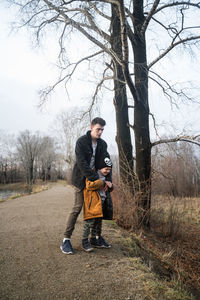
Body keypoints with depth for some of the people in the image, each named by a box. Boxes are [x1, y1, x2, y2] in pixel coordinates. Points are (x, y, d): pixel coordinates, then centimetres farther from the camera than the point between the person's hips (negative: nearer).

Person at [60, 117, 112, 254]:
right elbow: (82, 163, -21)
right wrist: (96, 179, -26)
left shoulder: (103, 144, 5)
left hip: (95, 178, 6)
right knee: (77, 208, -9)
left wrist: (108, 180, -9)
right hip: (82, 178, -5)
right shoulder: (81, 142, -13)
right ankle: (66, 240, -1)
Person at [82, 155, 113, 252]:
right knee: (90, 221, -7)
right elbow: (89, 185, -26)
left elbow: (109, 189, 30)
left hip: (101, 203, 8)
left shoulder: (105, 177, 18)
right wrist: (103, 182, -21)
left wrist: (110, 186, 5)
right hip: (92, 202, -8)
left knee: (98, 221, 14)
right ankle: (85, 241, 6)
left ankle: (94, 240, 28)